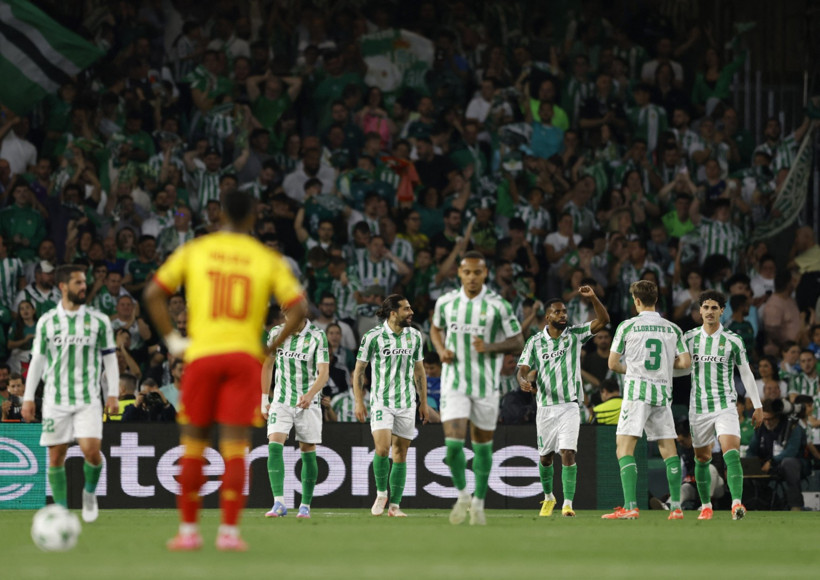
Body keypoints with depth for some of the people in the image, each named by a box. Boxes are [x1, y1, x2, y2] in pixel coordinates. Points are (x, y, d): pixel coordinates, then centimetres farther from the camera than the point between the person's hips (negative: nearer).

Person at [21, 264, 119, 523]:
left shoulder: (98, 320, 5)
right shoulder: (46, 322, 5)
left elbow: (109, 359, 9)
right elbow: (37, 361, 10)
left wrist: (112, 394, 1)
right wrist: (28, 397, 6)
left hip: (88, 399, -1)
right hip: (55, 400, 1)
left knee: (90, 450, -15)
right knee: (56, 456, -1)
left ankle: (90, 492, 13)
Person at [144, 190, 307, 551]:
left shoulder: (193, 251, 7)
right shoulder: (268, 259, 6)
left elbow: (153, 294, 3)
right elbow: (298, 308, -1)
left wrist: (172, 340, 8)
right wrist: (273, 348, 7)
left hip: (201, 356, 0)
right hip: (245, 356, 0)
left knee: (193, 446, 8)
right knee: (234, 447, -2)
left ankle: (188, 530, 9)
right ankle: (229, 531, -7)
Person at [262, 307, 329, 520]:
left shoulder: (317, 336, -9)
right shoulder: (276, 333, 2)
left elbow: (324, 372, -15)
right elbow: (268, 365, 15)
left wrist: (310, 394, -32)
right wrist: (264, 399, 13)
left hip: (308, 403, -2)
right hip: (281, 401, 2)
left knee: (308, 452, 2)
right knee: (274, 446, -16)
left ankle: (305, 506, 14)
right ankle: (279, 504, -22)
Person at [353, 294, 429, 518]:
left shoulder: (415, 336, 6)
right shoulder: (373, 337, -6)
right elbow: (359, 370, 2)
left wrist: (423, 403, 15)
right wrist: (359, 402, -3)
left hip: (407, 404, 4)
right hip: (381, 401, -4)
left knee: (400, 454, 3)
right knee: (382, 448, -19)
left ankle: (394, 505, 9)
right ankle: (381, 494, 3)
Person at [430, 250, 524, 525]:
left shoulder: (498, 305, -6)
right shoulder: (446, 302, 2)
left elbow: (517, 342, -2)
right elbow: (436, 328, 21)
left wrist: (489, 347, -19)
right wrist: (441, 350, 0)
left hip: (486, 385, -1)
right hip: (454, 384, 1)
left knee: (483, 445, 8)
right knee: (453, 442, -14)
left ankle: (479, 503, 24)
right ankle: (462, 495, 7)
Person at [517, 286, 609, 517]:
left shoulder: (575, 335, 1)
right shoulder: (535, 342, 2)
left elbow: (603, 320, -7)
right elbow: (523, 369, 0)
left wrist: (593, 298, -23)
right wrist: (524, 381, -24)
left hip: (569, 406, -2)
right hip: (545, 407, 2)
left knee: (568, 453, -15)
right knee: (545, 456, 11)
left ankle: (568, 504, -14)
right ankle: (548, 497, 35)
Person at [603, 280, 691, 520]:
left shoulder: (628, 326, -1)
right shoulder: (673, 329, 8)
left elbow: (613, 363, 2)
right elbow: (685, 362, 5)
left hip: (637, 392, -4)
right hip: (663, 394, 4)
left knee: (624, 448, -6)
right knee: (669, 448, 10)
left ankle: (630, 506, -18)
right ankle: (676, 506, 4)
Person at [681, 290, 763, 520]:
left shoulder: (733, 341, 0)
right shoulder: (689, 338, 4)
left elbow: (746, 374, 5)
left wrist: (758, 406, 5)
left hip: (725, 406, -2)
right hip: (699, 407, 2)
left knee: (731, 452, -20)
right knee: (702, 459, 8)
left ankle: (737, 503, -28)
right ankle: (706, 505, 22)